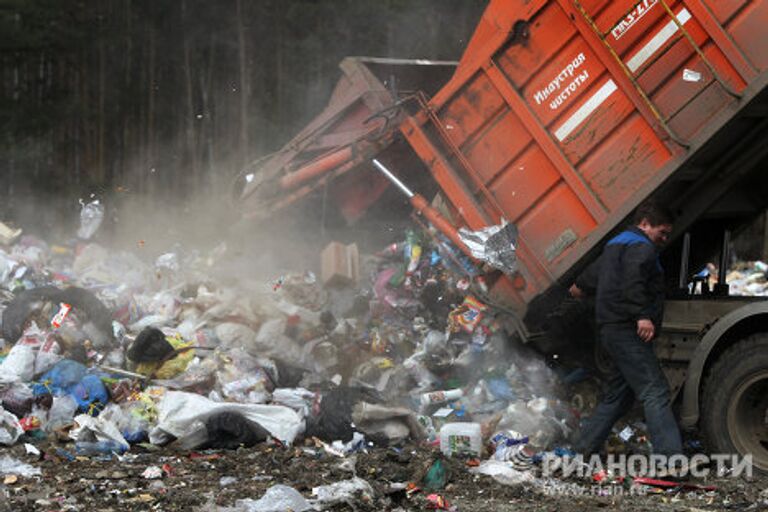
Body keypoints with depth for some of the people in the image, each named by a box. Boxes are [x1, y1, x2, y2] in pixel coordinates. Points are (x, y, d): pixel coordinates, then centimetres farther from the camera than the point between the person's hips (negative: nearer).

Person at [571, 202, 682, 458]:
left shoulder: (616, 244, 26)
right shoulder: (642, 247, -7)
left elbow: (596, 271, 43)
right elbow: (633, 279, -26)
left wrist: (580, 286, 63)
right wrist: (643, 315, -35)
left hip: (611, 329, 11)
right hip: (628, 331, -11)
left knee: (618, 395, 16)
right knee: (655, 393, -17)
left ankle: (584, 448, 19)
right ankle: (671, 458, -26)